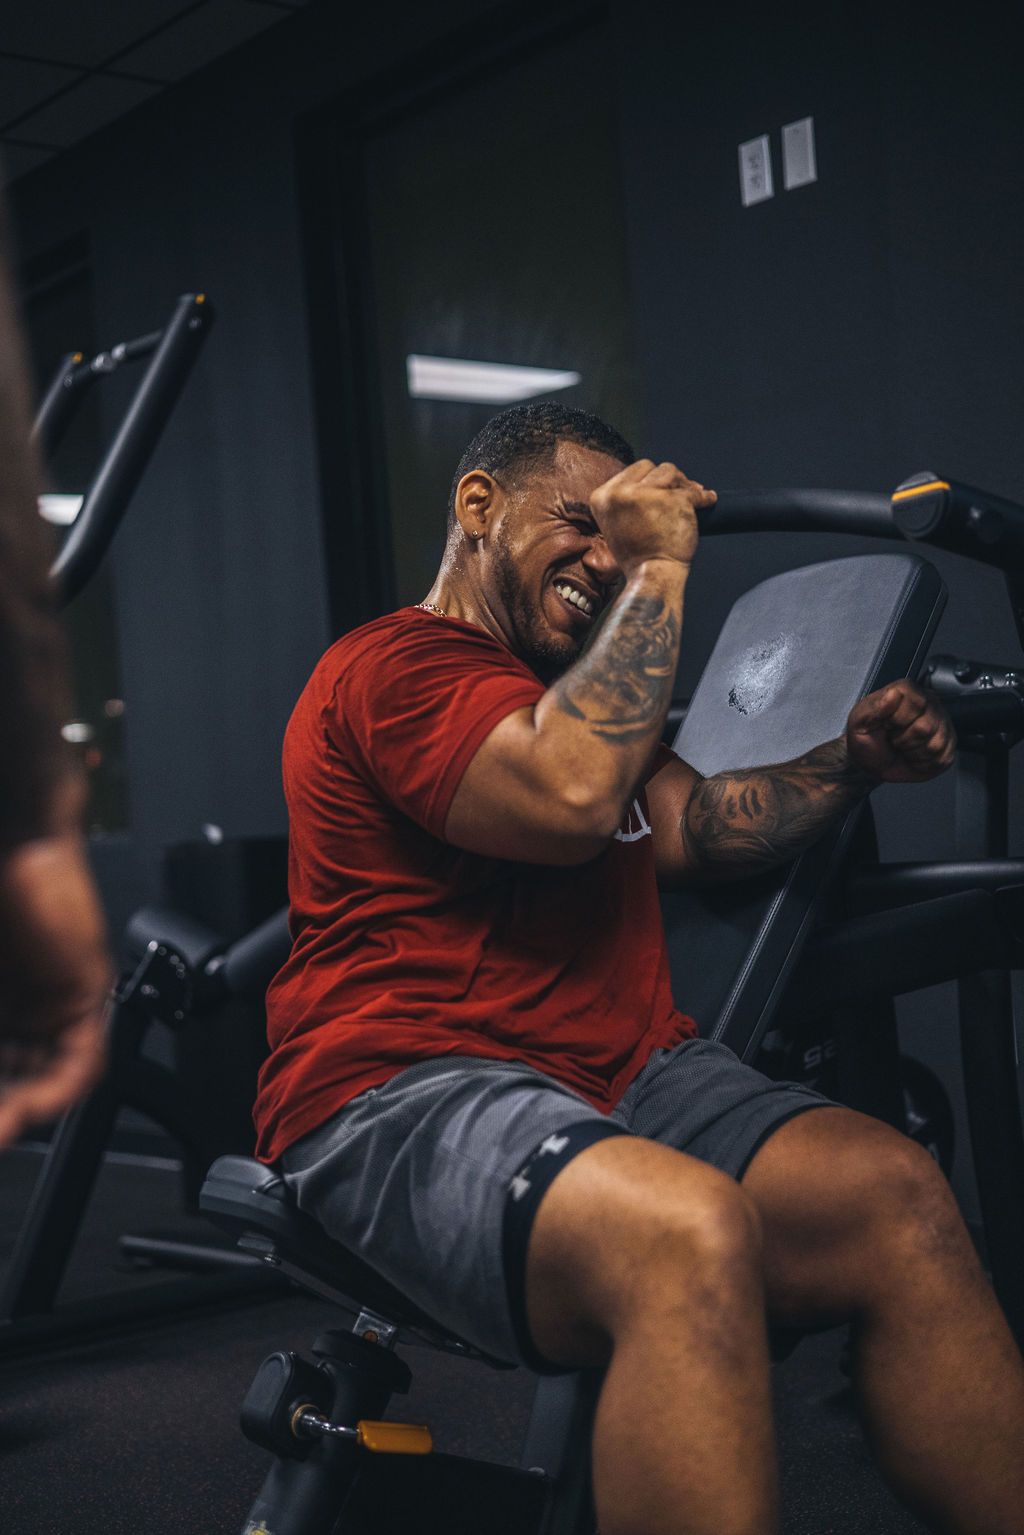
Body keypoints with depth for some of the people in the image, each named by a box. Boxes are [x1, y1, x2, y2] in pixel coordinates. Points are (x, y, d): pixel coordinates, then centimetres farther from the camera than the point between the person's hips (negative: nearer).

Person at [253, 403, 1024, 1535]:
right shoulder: (394, 665, -2)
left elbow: (694, 830, 26)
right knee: (688, 1233, -37)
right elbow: (569, 797, -19)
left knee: (897, 1195, -19)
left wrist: (852, 762, 13)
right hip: (407, 1093, -8)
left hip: (623, 1075, 8)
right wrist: (661, 570, -10)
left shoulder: (576, 686, 28)